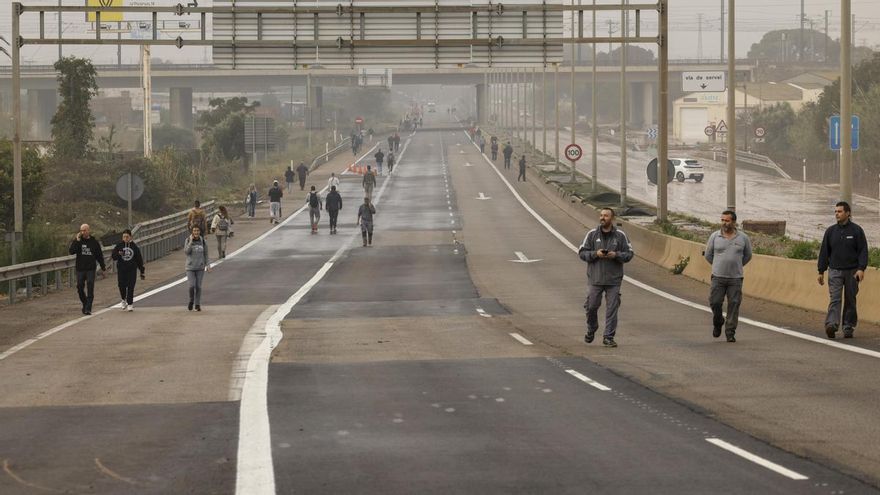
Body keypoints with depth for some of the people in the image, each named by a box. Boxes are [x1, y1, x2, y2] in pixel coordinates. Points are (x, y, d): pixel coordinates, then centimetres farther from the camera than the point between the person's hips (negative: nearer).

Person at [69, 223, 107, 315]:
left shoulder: (94, 242, 4)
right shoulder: (77, 241, 3)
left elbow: (100, 256, 11)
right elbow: (71, 251, -12)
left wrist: (103, 268, 12)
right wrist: (77, 241, -19)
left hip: (91, 269, -1)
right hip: (80, 269, 1)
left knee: (90, 289, -9)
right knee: (80, 288, 4)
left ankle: (88, 308, -11)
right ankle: (85, 304, 26)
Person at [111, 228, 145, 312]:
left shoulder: (135, 247, 3)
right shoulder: (119, 246, 3)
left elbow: (139, 260, 7)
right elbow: (113, 256, -1)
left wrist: (142, 272, 8)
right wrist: (118, 254, -23)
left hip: (132, 270, -1)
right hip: (121, 270, 1)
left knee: (130, 287, -6)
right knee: (122, 286, 0)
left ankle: (130, 304, 2)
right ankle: (124, 300, 28)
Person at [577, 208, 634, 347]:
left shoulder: (620, 235, 2)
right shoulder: (592, 234, 3)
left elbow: (629, 254, 4)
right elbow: (582, 253, 3)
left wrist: (616, 255, -14)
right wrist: (595, 254, -14)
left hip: (613, 279, -1)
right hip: (595, 278, 1)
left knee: (612, 308, -2)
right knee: (591, 306, 5)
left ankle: (608, 337, 4)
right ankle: (591, 330, 30)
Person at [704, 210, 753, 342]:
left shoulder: (743, 238, 1)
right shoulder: (714, 236, 0)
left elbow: (748, 256, 16)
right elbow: (708, 255, 12)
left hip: (735, 278, 0)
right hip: (718, 277, 0)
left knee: (734, 305, -2)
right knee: (715, 302, -2)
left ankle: (730, 332, 6)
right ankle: (718, 323, 26)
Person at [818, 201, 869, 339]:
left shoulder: (856, 230, -1)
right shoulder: (831, 231, 7)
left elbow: (863, 251, -3)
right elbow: (824, 252, 11)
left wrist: (861, 269, -15)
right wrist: (821, 271, 8)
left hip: (852, 272, -1)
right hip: (835, 271, 1)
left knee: (850, 300, 5)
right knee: (834, 299, -12)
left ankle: (849, 327, 12)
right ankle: (831, 324, -24)